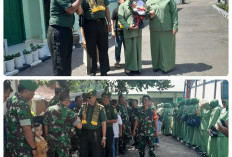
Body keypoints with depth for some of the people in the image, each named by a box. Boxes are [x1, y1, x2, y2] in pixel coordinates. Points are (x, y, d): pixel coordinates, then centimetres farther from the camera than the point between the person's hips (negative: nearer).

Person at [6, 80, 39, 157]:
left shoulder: (11, 100, 7)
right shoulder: (22, 104, -22)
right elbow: (27, 130, -24)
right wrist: (34, 148, -17)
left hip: (11, 144, 9)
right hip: (21, 147, -9)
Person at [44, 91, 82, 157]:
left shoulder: (49, 109, 3)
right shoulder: (68, 112, -10)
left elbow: (46, 126, 8)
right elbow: (79, 126, -15)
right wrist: (76, 116, 3)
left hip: (50, 140, 5)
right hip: (63, 141, -5)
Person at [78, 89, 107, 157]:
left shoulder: (100, 108, -2)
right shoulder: (83, 107, 7)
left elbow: (103, 123, -3)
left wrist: (104, 137, -6)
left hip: (95, 133, -3)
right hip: (84, 133, 3)